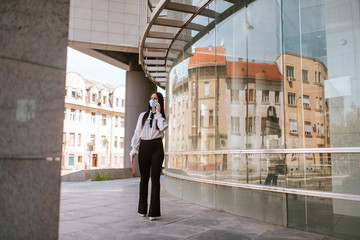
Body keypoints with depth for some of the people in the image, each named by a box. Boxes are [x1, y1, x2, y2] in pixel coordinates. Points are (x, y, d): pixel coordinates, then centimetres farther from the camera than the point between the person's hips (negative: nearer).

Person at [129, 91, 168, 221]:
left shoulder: (162, 116, 10)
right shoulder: (143, 115, 16)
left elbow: (162, 127, -12)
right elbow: (137, 132, 12)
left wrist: (158, 113, -4)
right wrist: (134, 148, 4)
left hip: (157, 147, -2)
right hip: (144, 147, 2)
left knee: (155, 178, -4)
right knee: (143, 178, 6)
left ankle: (154, 212, -1)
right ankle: (142, 209, 15)